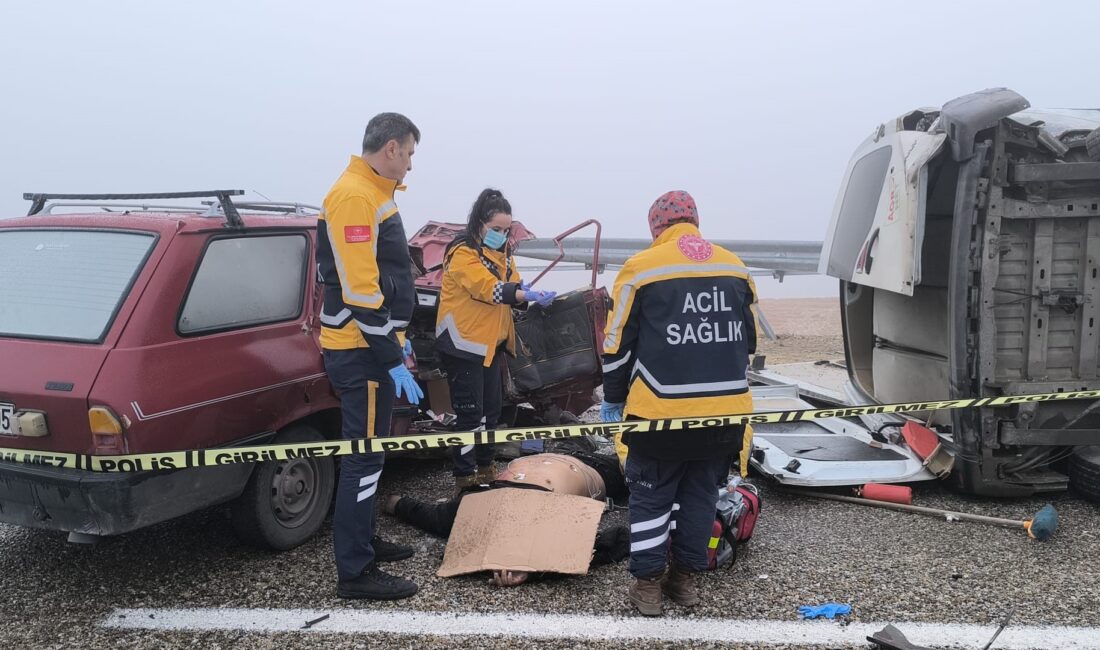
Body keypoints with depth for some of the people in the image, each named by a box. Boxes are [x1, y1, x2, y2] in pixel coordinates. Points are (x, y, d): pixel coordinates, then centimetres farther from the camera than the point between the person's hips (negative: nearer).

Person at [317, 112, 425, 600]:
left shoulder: (373, 193, 14)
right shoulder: (354, 197, -18)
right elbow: (359, 290, -23)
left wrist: (396, 338, 23)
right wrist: (392, 360, -21)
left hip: (373, 345, 10)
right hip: (361, 352, -10)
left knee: (367, 450, 19)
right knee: (364, 456, -4)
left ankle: (363, 541, 33)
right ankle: (354, 572, 5)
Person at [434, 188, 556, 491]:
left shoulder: (502, 253, 12)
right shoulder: (462, 252, -16)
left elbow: (512, 287, 10)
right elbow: (490, 289, -28)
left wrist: (529, 294, -13)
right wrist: (529, 295, -38)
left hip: (492, 343, 8)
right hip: (464, 344, -8)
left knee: (491, 409, 16)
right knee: (470, 414, -5)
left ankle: (485, 467, 30)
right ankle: (465, 478, 4)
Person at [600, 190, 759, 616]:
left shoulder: (641, 268, -6)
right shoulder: (735, 267, 8)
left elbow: (618, 345, -3)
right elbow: (748, 340, 16)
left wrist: (613, 399, 9)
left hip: (661, 411, -4)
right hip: (727, 409, 4)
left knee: (651, 496, 11)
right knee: (700, 493, 18)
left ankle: (648, 584, 16)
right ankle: (684, 577, 27)